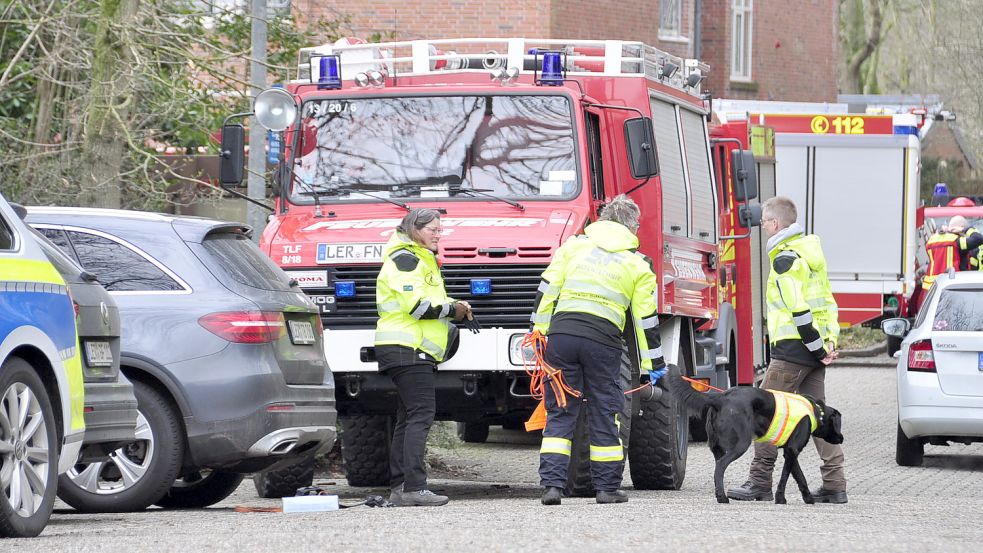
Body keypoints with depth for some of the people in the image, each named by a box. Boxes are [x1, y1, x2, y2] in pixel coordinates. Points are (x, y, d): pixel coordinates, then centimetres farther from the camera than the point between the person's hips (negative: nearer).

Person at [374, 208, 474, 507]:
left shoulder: (421, 260, 25)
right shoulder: (404, 259, -10)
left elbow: (430, 301, 29)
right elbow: (416, 304, -20)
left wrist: (454, 306, 9)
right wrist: (452, 310, -10)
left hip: (415, 350, 11)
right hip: (407, 348, -11)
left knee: (407, 418, 10)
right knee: (421, 415, -16)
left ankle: (399, 488, 10)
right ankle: (414, 487, -22)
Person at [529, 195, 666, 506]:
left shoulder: (573, 245, 13)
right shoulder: (637, 264, 10)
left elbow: (547, 290, 9)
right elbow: (645, 317, 11)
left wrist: (539, 332, 14)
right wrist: (654, 364, 17)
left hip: (561, 332, 1)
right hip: (602, 340, -1)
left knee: (559, 413, 6)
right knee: (604, 415, 9)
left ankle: (552, 483, -4)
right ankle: (607, 487, 13)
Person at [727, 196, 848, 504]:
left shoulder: (785, 259, -14)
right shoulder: (810, 253, 17)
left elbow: (799, 311, -20)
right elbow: (827, 302, 18)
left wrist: (817, 347, -15)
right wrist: (828, 342, 12)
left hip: (793, 348, -9)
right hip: (815, 351, 9)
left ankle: (760, 481, -4)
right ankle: (834, 485, 4)